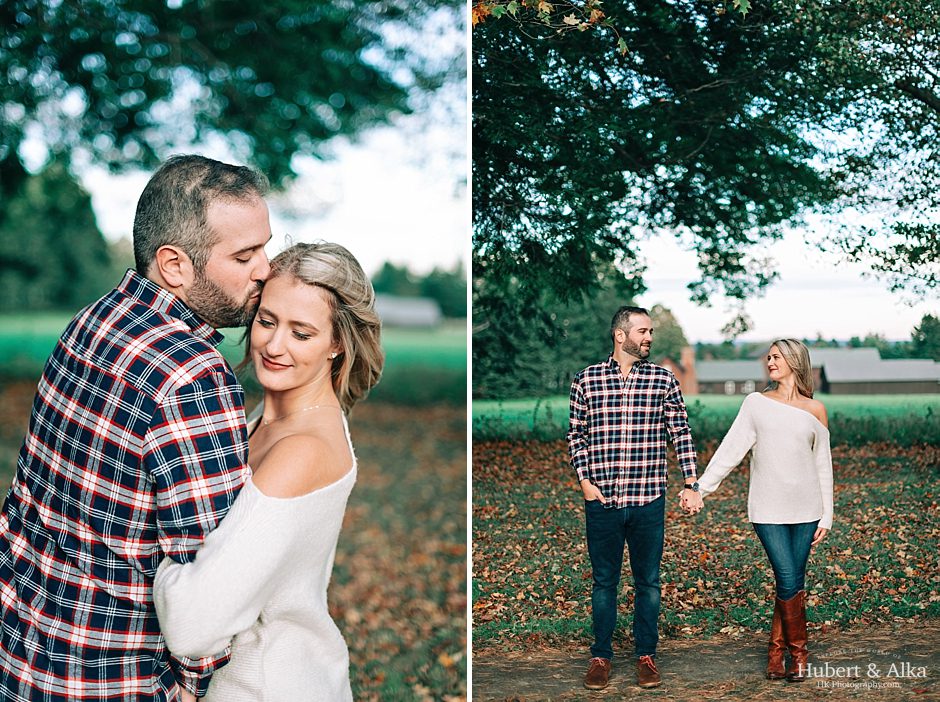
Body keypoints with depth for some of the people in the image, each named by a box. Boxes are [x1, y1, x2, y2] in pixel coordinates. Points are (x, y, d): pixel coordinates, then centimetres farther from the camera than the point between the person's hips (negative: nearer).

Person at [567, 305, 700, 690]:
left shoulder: (664, 380, 2)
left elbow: (681, 433, 6)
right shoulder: (587, 380, 1)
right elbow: (576, 435, 7)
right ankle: (601, 656, 22)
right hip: (601, 500, 0)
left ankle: (646, 655, 23)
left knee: (648, 581, 10)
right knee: (604, 580, 10)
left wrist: (691, 481, -1)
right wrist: (585, 480, -2)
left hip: (649, 499, 1)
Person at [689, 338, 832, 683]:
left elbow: (823, 465, 9)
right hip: (768, 510, -1)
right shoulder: (756, 403, 4)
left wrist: (826, 518, 6)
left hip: (805, 510, 1)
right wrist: (701, 488, -9)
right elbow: (730, 450, 0)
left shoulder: (815, 410, 6)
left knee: (794, 583, 3)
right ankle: (798, 652, 11)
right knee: (788, 582, -7)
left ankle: (776, 652, 17)